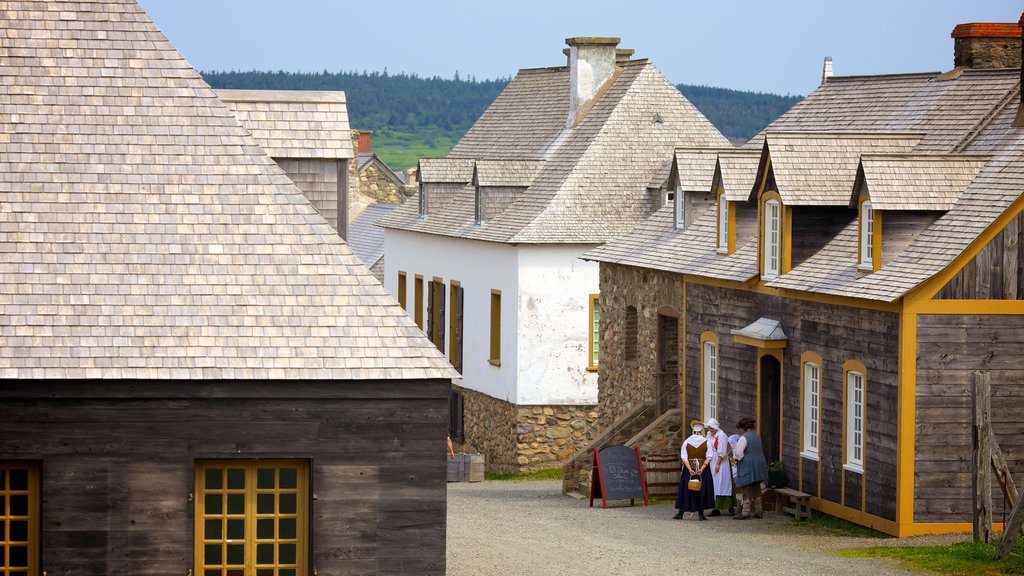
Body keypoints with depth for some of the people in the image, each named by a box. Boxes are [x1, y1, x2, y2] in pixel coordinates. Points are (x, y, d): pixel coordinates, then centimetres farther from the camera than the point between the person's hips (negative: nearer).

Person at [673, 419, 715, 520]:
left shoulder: (687, 441, -2)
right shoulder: (706, 441, -4)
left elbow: (684, 457, -8)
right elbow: (709, 457, -10)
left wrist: (690, 469, -12)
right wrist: (701, 469, -14)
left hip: (689, 469, 1)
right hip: (703, 468, -1)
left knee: (686, 490, 8)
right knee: (702, 490, 7)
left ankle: (681, 513, 10)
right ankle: (701, 513, 6)